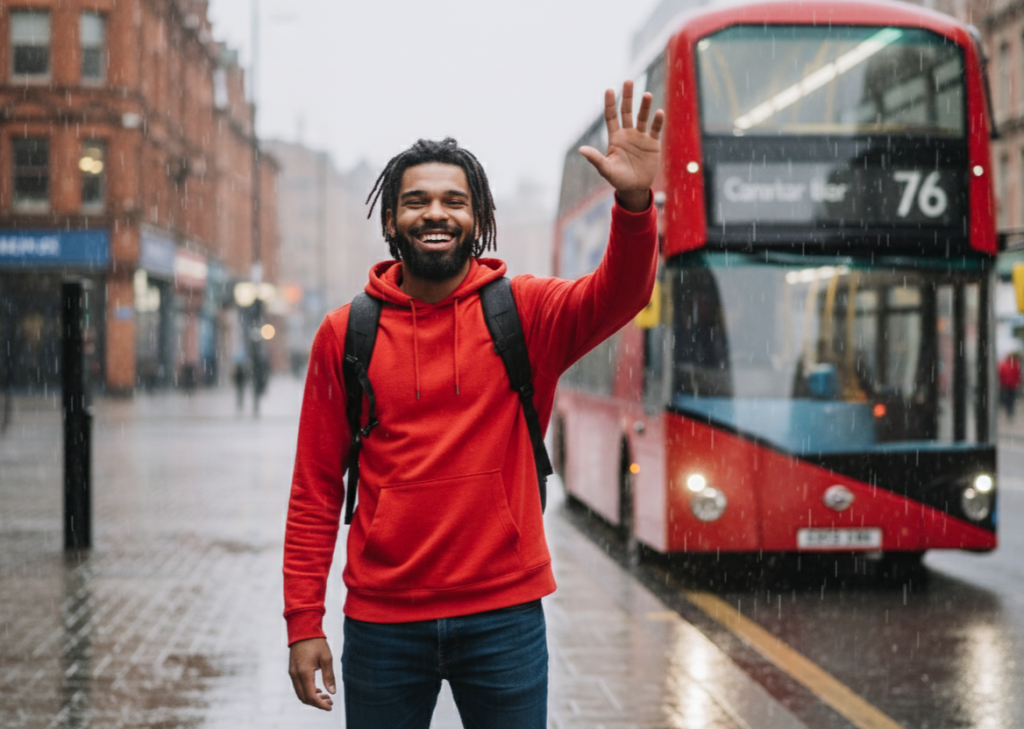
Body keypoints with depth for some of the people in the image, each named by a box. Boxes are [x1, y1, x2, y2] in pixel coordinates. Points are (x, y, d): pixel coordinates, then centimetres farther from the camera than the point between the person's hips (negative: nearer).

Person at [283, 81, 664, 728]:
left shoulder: (525, 312, 0)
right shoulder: (345, 334, 2)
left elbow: (618, 297, -20)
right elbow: (317, 490, 4)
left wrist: (634, 203, -39)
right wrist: (304, 622, 0)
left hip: (503, 616, 0)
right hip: (382, 620, 1)